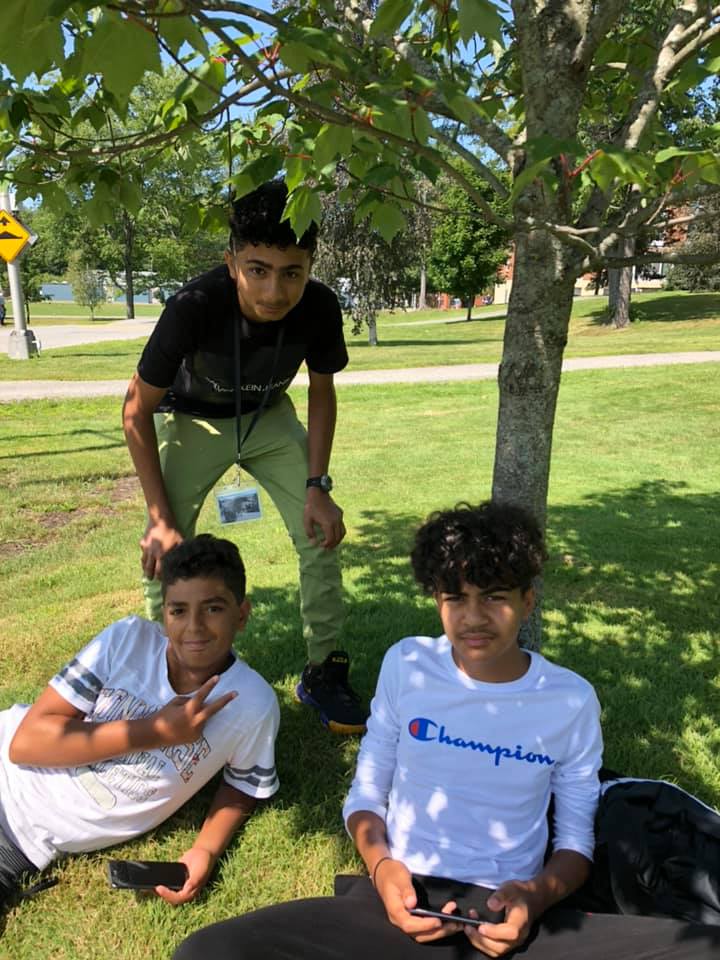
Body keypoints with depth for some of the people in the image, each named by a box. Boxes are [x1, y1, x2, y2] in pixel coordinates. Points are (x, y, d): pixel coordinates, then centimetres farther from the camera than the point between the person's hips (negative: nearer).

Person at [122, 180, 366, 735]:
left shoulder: (319, 307, -27)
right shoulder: (195, 307, -35)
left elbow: (321, 389, -7)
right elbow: (137, 410, -22)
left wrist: (317, 486, -13)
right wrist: (160, 516, -21)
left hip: (268, 417, 3)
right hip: (190, 419, -2)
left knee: (322, 533, -5)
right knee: (164, 552, -12)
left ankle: (324, 673, 11)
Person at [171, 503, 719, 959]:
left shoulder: (571, 701, 0)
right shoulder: (406, 665, 1)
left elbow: (577, 840, 8)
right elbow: (365, 795, 9)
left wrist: (536, 896, -14)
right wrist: (383, 869, -11)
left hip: (508, 915, 0)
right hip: (400, 900, 1)